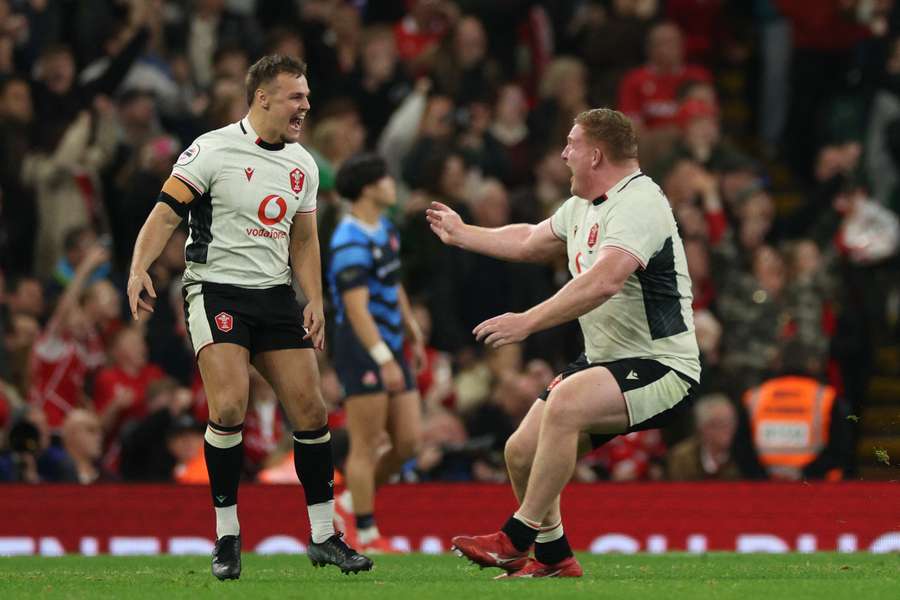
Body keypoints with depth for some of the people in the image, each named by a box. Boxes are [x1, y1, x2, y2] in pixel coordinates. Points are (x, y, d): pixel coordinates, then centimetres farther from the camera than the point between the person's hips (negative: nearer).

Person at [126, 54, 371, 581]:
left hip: (275, 295, 6)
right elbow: (166, 212, -12)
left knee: (311, 409, 0)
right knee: (230, 407, -20)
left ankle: (325, 537, 12)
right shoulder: (212, 150, -9)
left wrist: (315, 300, 9)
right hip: (216, 290, -6)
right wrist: (140, 267, -27)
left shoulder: (303, 165, 11)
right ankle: (226, 537, -7)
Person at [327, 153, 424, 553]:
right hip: (362, 349, -9)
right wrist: (384, 360, -30)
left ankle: (352, 500, 25)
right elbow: (356, 308, -24)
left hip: (390, 347, 9)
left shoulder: (385, 228, 13)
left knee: (408, 442, 7)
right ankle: (367, 536, 3)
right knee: (366, 446, -3)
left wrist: (412, 330, 30)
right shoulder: (351, 242, -18)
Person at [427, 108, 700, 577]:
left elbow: (604, 281, -35)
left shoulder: (638, 204, -19)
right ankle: (554, 560, 22)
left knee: (565, 402, -34)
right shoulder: (582, 205, 13)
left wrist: (529, 321, -38)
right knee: (522, 451, 2)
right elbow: (529, 243, 34)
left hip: (662, 370, -10)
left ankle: (516, 539, -26)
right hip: (604, 361, 10)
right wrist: (461, 234, 43)